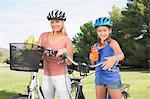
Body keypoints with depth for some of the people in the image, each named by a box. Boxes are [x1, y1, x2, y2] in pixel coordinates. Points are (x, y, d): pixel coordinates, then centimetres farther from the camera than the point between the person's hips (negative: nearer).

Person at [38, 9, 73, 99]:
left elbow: (69, 62, -10)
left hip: (61, 77, -3)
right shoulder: (44, 36, 4)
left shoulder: (67, 40, -5)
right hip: (46, 77, 3)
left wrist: (65, 51, -29)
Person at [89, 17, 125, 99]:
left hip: (112, 78, -5)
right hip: (99, 78, 5)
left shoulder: (112, 43, -7)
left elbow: (121, 55, -26)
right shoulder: (95, 46, 8)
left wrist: (114, 58, -49)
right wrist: (92, 59, -7)